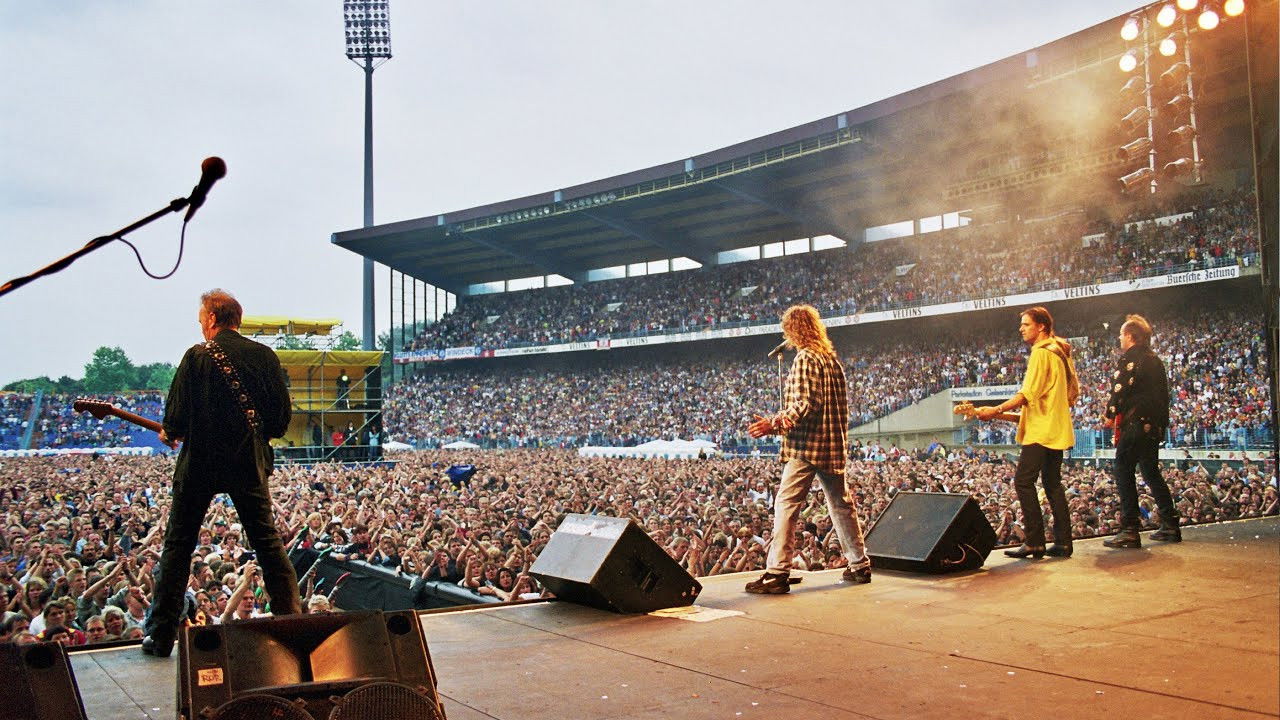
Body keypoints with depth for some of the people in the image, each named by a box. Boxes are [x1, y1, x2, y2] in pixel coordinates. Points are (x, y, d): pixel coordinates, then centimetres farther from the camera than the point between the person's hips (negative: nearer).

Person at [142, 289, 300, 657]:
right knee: (268, 542, 10)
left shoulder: (197, 357, -8)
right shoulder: (264, 356, 1)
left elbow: (177, 416, -9)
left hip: (200, 462, -2)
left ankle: (160, 636, 11)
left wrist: (169, 433, 13)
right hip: (249, 462, 3)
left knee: (178, 545, 9)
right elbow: (282, 417, 2)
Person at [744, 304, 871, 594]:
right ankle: (860, 566, 23)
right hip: (834, 445, 9)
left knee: (786, 505, -8)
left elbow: (806, 404, -19)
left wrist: (775, 424, -22)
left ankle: (777, 573, -12)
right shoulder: (832, 358, 17)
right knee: (841, 504, 16)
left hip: (807, 443, -9)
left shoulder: (805, 358, -9)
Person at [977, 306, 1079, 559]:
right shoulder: (1058, 352, 18)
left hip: (1041, 429, -10)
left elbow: (1028, 393, -19)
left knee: (1023, 481, -11)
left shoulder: (1041, 352, -11)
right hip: (1057, 429, 10)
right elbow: (1071, 391, 24)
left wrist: (996, 410, -22)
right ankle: (1062, 542, 10)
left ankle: (1034, 541, -13)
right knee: (1052, 483, 11)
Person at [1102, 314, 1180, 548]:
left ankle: (1130, 530, -13)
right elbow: (1162, 392, 20)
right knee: (1151, 472, 18)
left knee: (1123, 471, -8)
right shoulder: (1155, 360, 18)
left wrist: (1110, 415, -5)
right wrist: (1161, 420, 23)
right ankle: (1170, 526, 21)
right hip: (1155, 424, 9)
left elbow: (1120, 388, -16)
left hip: (1136, 422, -9)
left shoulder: (1130, 357, -8)